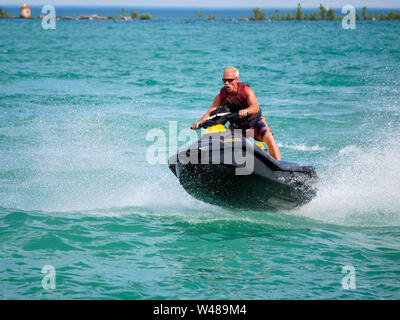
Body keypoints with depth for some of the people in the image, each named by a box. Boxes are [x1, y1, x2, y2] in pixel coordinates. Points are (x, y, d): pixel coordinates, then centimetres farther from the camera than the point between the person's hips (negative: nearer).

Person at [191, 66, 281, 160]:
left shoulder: (246, 90, -22)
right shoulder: (220, 96, -12)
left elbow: (255, 107, -38)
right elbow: (209, 113, -17)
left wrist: (246, 111, -61)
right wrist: (199, 123, -37)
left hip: (255, 122, -4)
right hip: (236, 127, 4)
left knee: (269, 138, -26)